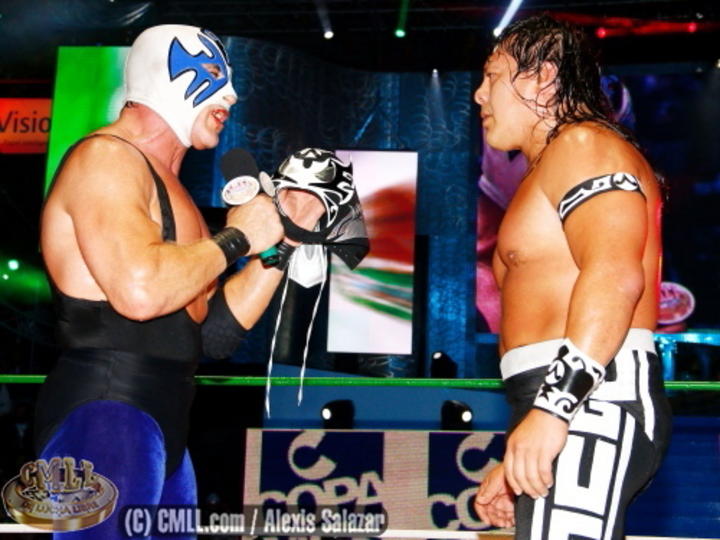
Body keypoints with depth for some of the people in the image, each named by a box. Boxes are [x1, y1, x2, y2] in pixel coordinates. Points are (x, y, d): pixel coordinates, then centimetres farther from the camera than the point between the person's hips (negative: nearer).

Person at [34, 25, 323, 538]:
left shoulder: (166, 186, 21)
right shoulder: (105, 157, -8)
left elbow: (212, 331, 19)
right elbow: (140, 289, -26)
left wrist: (281, 240, 13)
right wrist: (237, 239, -10)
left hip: (160, 429, 10)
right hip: (102, 419, -10)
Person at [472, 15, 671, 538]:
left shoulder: (583, 144, -2)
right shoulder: (549, 168, 28)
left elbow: (615, 275, -20)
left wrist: (554, 404, -28)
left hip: (590, 399, -10)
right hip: (564, 403, 10)